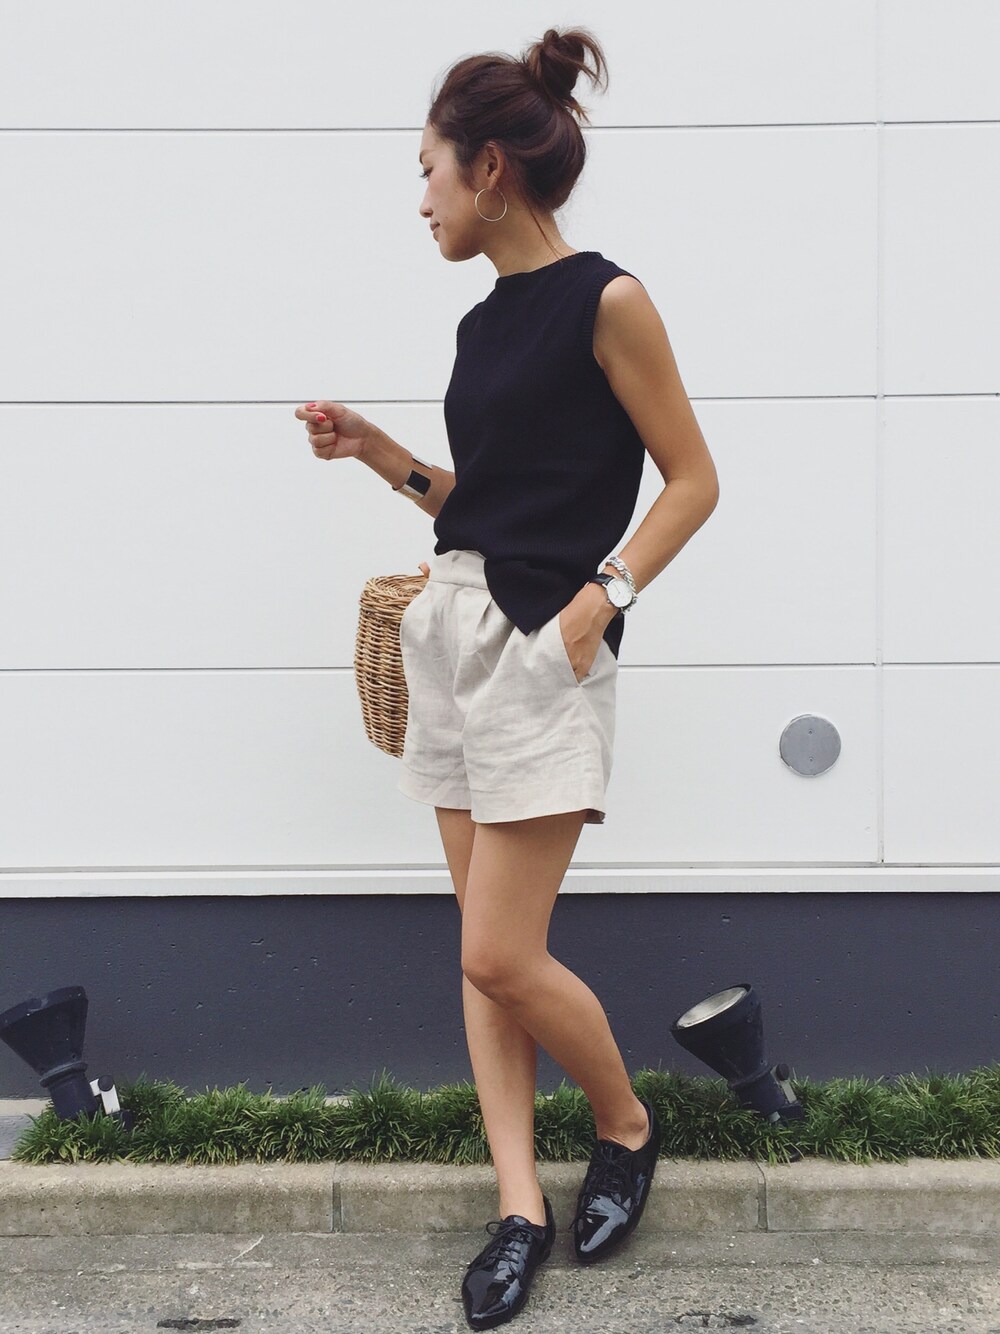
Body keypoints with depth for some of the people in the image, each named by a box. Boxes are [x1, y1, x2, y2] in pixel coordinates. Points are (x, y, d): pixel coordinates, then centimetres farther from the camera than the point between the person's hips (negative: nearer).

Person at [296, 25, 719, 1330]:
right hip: (455, 631, 8)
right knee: (484, 948, 7)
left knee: (501, 957, -7)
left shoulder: (605, 300, -7)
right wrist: (371, 448, 13)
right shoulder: (485, 322, 15)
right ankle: (521, 1205, 15)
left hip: (546, 644, -8)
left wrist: (602, 596, -16)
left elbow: (692, 479, -6)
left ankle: (629, 1126, 20)